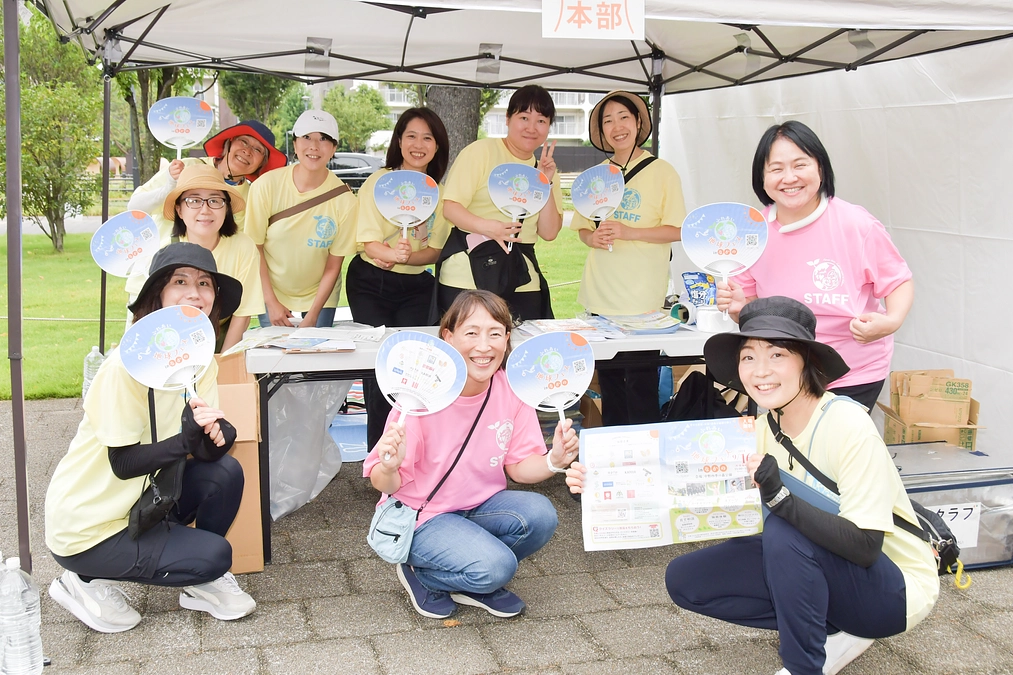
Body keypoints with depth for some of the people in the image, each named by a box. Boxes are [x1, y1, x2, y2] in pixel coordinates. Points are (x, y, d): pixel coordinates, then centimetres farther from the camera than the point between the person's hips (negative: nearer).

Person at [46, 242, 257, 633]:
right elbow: (124, 462, -22)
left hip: (139, 503, 7)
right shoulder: (128, 363, -24)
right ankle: (88, 583, 2)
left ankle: (199, 583, 6)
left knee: (224, 471, -13)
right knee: (215, 555, -14)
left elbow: (204, 449, -8)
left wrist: (215, 435, -30)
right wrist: (185, 440, -36)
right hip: (84, 529, -7)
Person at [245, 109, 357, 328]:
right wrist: (271, 302, -10)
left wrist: (312, 316, -11)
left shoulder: (343, 199, -16)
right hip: (271, 293, 0)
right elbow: (254, 248, -9)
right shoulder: (267, 186, -18)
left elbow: (334, 264, -9)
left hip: (319, 294, 0)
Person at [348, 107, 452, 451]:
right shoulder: (379, 181, -4)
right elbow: (369, 242, -11)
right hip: (371, 284, -2)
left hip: (415, 289, 2)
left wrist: (403, 257, -20)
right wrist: (390, 252, -34)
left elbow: (435, 250, 0)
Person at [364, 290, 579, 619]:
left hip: (479, 506, 5)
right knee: (495, 565, -28)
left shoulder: (512, 390, -9)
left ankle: (477, 585, 4)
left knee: (540, 515, -22)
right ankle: (420, 575, 4)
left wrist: (554, 461, -22)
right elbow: (384, 485, -17)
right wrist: (389, 467, -41)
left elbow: (519, 466, -2)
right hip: (421, 517, -5)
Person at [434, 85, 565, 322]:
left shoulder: (545, 170, 15)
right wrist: (487, 227, -27)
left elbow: (549, 233, 6)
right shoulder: (481, 151, -2)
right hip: (468, 273, -4)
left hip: (520, 279, 5)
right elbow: (450, 207, -10)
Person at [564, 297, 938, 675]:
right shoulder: (766, 429, -5)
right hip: (822, 574, 7)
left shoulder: (848, 426, -25)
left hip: (895, 591, -7)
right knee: (685, 579, -2)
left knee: (783, 532, -33)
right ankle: (833, 636, 3)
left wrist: (780, 496, -42)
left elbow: (864, 546, -29)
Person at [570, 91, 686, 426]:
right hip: (601, 295, 5)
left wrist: (628, 232, -19)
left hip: (641, 297, -5)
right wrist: (592, 238, -6)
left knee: (640, 383, -4)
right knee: (608, 379, 11)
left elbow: (677, 231, -7)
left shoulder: (661, 171, -3)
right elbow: (582, 228, 17)